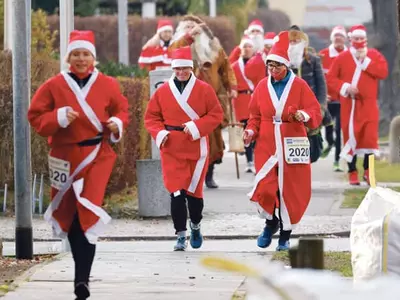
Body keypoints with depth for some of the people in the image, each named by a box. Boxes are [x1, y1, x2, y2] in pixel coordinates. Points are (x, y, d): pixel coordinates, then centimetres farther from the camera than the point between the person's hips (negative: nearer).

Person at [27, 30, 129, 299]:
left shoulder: (107, 85, 0)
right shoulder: (54, 85, -2)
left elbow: (121, 110, 13)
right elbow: (35, 116, -1)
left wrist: (117, 123, -8)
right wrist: (58, 117, -18)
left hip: (97, 156, -2)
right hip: (65, 157, 2)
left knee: (88, 213, -16)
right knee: (68, 214, 12)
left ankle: (82, 278, -17)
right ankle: (83, 268, 33)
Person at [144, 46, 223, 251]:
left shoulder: (204, 90, 0)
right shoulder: (162, 91, 4)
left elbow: (216, 114, -1)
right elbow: (151, 117, 9)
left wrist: (196, 127, -14)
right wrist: (160, 133, -9)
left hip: (196, 148, 0)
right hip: (171, 149, 0)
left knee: (194, 190, 6)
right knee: (176, 192, -6)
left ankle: (195, 226, 32)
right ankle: (181, 235, 1)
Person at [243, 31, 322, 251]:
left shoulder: (299, 86, -1)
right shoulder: (262, 86, 7)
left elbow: (315, 113, -4)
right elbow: (255, 116, 16)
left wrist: (304, 116, -26)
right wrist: (251, 131, -3)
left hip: (292, 148, -1)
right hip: (266, 147, 1)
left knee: (290, 192, 3)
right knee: (264, 190, -12)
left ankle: (285, 235, 19)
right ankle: (271, 222, 18)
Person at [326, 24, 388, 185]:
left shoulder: (374, 55, 6)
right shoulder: (342, 57, 3)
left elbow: (383, 72, -10)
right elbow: (330, 78, 1)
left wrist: (365, 61, -13)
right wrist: (345, 87, -13)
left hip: (369, 104, 0)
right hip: (349, 104, 0)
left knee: (370, 137, -7)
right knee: (351, 137, 0)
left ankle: (368, 170, 6)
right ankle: (352, 173, 10)